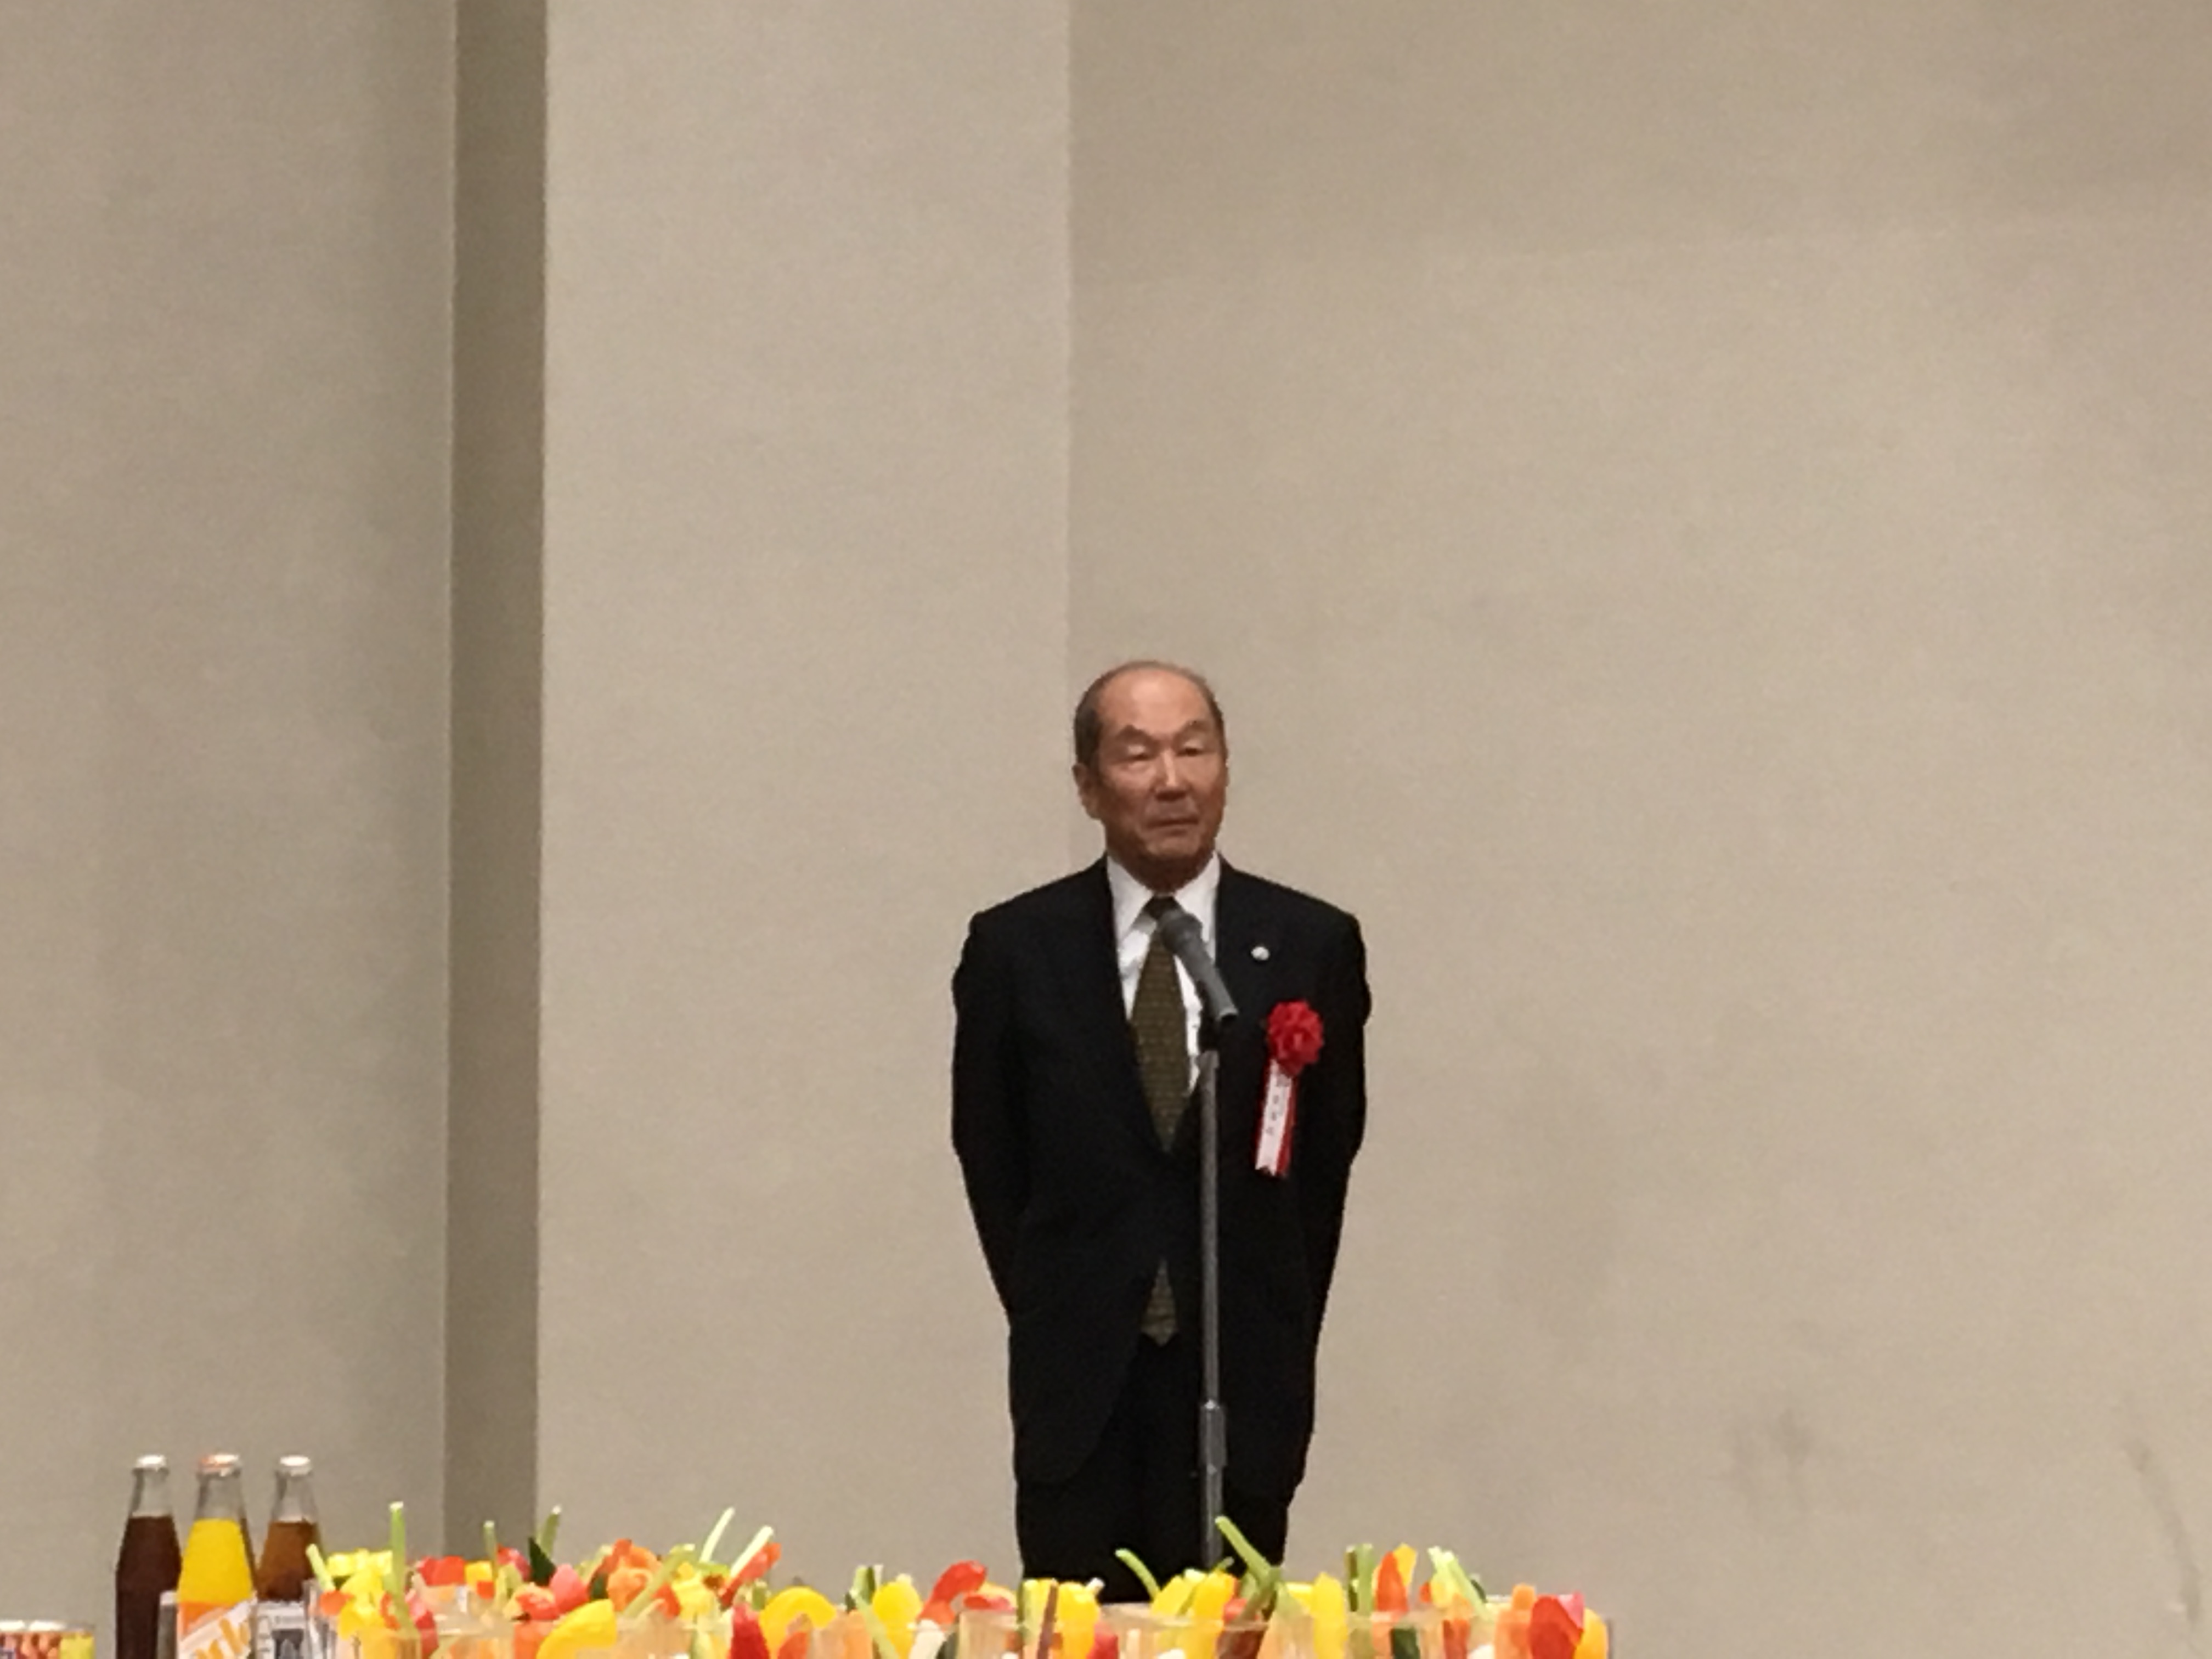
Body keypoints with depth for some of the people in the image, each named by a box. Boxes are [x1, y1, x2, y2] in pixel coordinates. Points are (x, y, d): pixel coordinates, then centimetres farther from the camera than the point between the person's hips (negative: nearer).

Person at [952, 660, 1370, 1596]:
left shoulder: (1313, 947, 1)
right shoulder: (1015, 949, 1)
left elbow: (1328, 1154, 8)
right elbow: (988, 1152, 10)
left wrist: (1273, 1335, 7)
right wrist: (1054, 1316, 8)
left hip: (1243, 1381, 0)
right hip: (1080, 1383, 0)